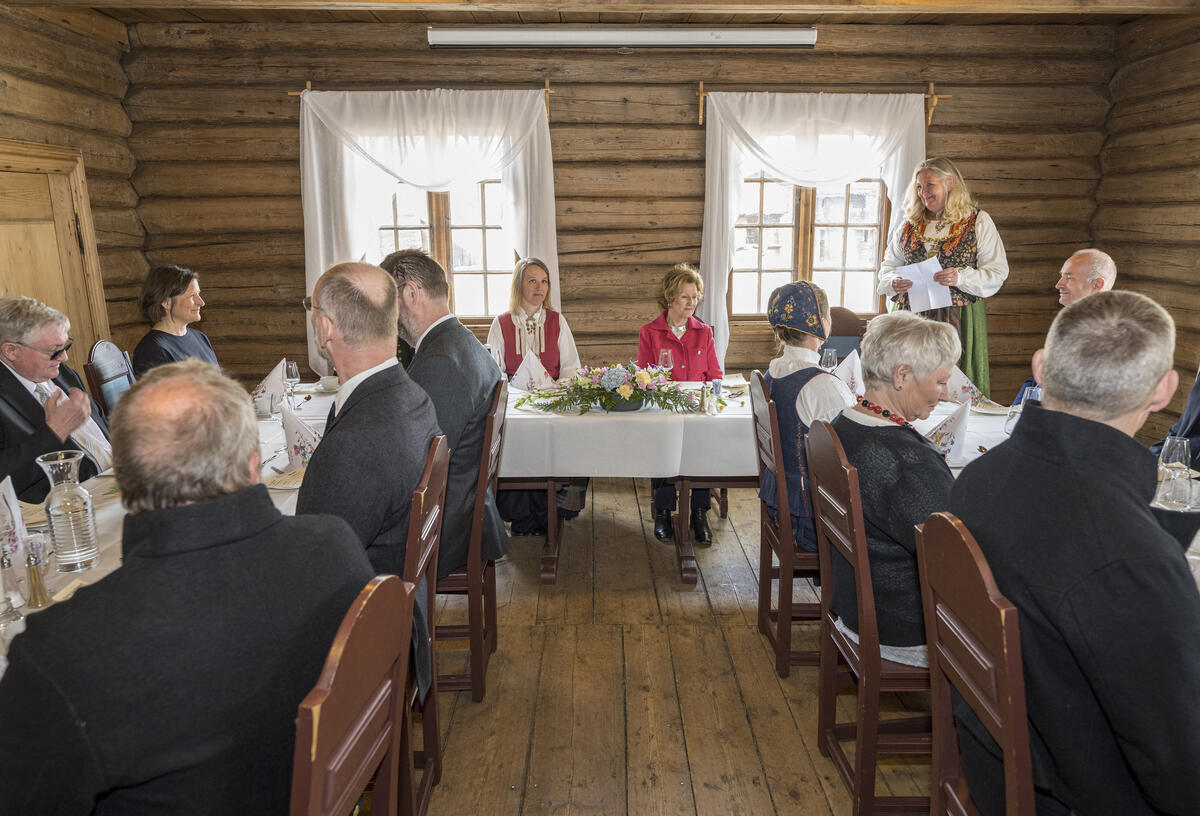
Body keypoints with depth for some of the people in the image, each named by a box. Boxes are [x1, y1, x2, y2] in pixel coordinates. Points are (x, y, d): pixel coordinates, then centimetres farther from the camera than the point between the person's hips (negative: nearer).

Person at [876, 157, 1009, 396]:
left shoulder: (978, 221, 5)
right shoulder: (910, 224, 15)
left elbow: (997, 272, 0)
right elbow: (888, 266, 18)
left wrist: (961, 278, -18)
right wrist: (894, 282, -5)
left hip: (960, 318, -3)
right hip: (914, 317, 3)